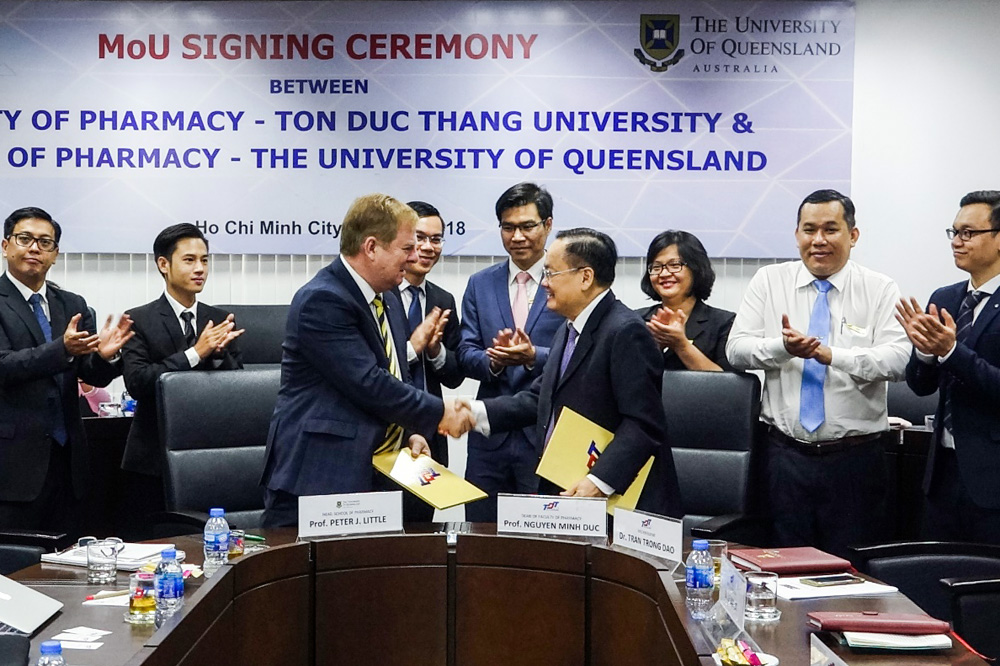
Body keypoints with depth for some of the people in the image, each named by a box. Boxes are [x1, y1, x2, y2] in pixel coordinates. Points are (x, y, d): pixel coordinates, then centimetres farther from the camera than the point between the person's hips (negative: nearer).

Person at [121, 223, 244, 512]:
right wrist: (195, 353, -19)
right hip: (154, 460, -3)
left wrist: (219, 352, -14)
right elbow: (136, 382, -14)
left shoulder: (220, 320, 9)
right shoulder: (139, 320, -2)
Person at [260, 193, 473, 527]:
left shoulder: (389, 300, 14)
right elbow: (368, 384, -21)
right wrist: (439, 413, -11)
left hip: (377, 472, 8)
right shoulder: (321, 300, -16)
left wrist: (411, 431, 5)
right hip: (320, 473, -8)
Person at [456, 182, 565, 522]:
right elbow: (465, 354, 6)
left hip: (548, 436, -3)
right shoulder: (480, 284, 11)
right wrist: (493, 359, -16)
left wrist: (534, 356, -23)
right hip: (490, 435, 4)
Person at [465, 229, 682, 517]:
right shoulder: (567, 331, 17)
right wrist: (477, 413, 5)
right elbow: (540, 398, 18)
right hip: (564, 493, 9)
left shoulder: (626, 332, -15)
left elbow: (643, 423, -21)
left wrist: (600, 482, -27)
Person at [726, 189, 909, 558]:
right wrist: (782, 347, -21)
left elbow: (897, 359, -13)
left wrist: (830, 355, -26)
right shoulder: (770, 281, 5)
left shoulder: (880, 290, 0)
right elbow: (736, 349, -2)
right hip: (787, 453, 1)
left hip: (855, 457, -1)